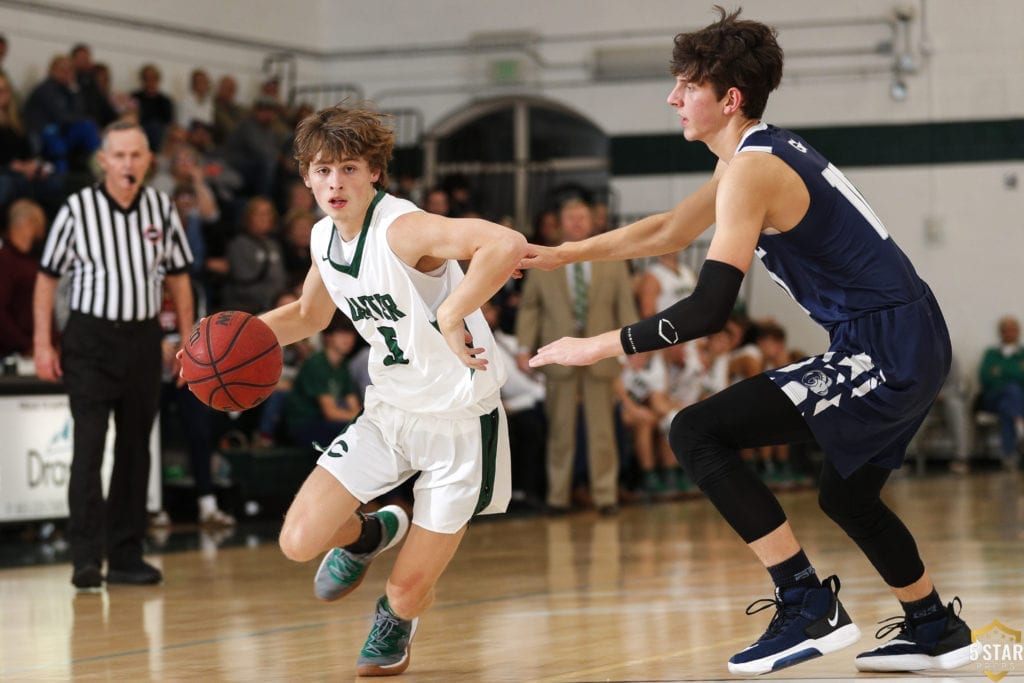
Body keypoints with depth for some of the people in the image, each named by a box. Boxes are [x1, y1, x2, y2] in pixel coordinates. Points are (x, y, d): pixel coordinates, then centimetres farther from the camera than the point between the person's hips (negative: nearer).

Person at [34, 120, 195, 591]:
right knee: (89, 446, -11)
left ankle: (125, 556, 15)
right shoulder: (77, 210, -6)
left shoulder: (161, 209, 3)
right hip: (90, 337, -4)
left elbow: (178, 277, 13)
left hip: (142, 338, 4)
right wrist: (42, 344, -6)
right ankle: (86, 559, -11)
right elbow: (47, 278, 0)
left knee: (135, 448, 8)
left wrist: (188, 339, 9)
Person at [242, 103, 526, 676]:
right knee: (300, 542, -7)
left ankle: (396, 623, 40)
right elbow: (310, 314, 21)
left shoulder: (402, 229, -26)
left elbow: (508, 244, -43)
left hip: (460, 420, -6)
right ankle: (370, 535, 28)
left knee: (408, 592, 1)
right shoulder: (324, 238, -1)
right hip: (389, 413, 6)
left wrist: (451, 314, -41)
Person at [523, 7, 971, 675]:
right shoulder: (767, 151, 15)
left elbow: (708, 309, -23)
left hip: (885, 355, -10)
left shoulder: (751, 172, -15)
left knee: (697, 433, -13)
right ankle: (936, 630, 42)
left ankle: (810, 606, -10)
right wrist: (562, 255, 23)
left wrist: (598, 347, -16)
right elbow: (667, 232, 27)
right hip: (917, 344, 10)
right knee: (847, 495, 29)